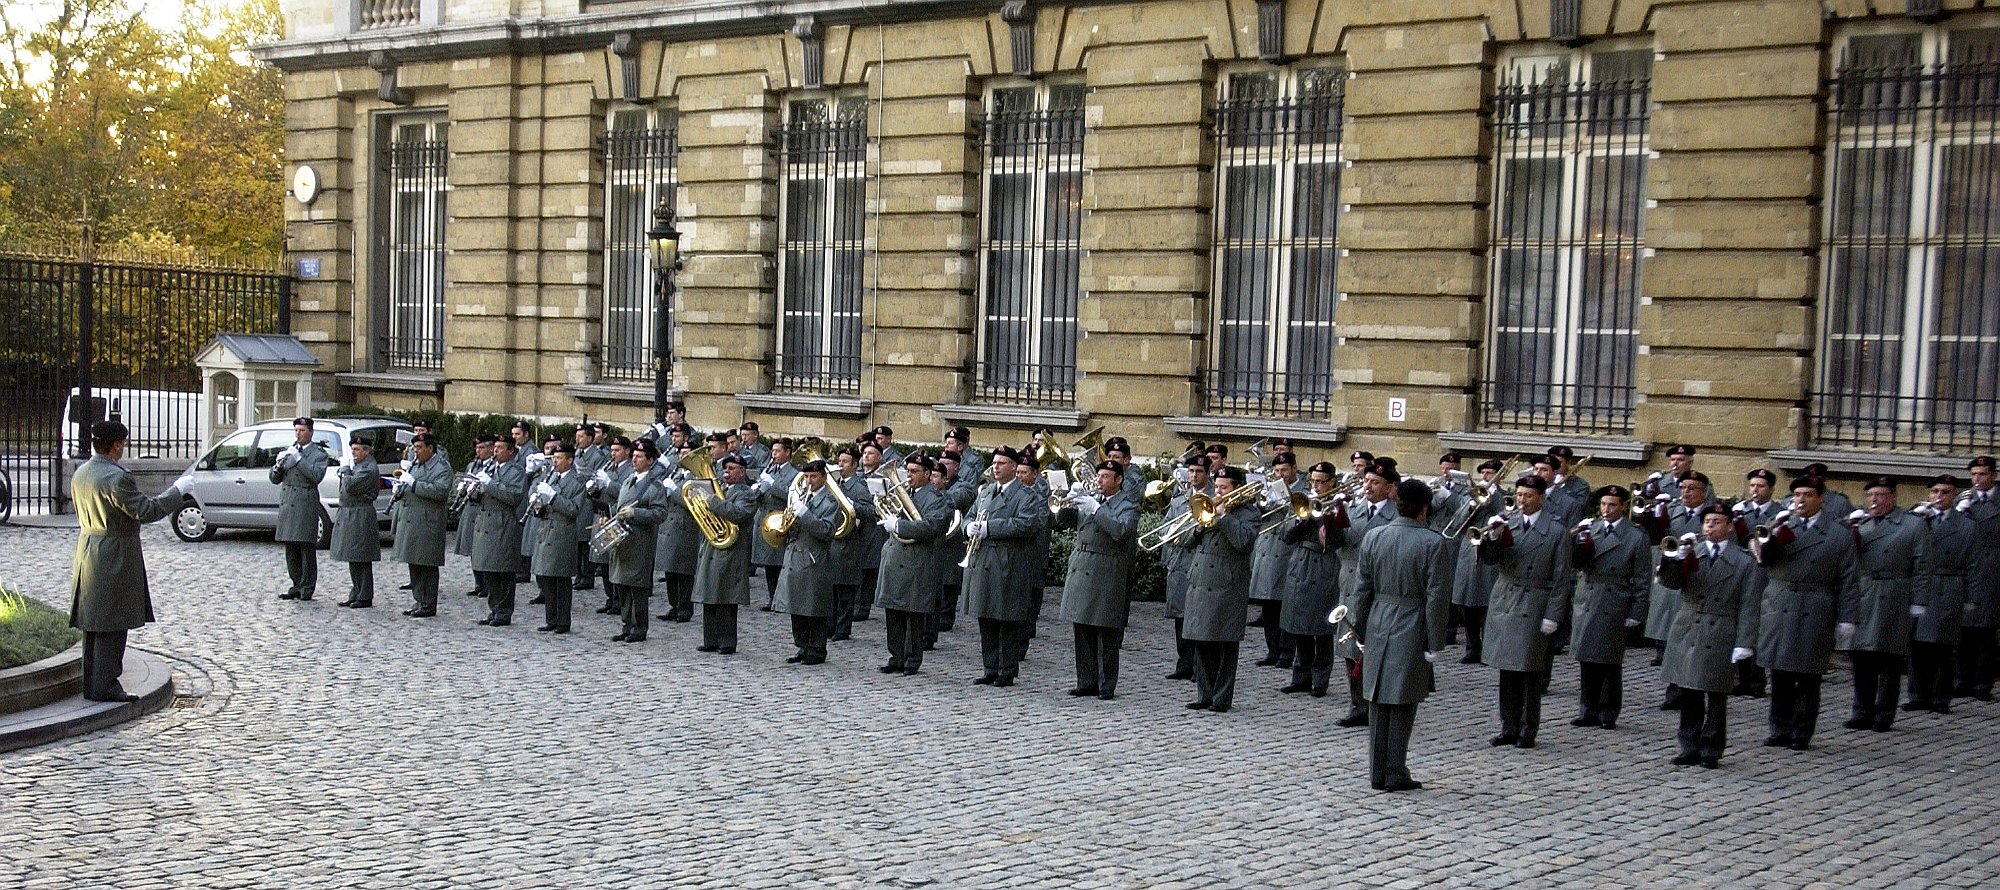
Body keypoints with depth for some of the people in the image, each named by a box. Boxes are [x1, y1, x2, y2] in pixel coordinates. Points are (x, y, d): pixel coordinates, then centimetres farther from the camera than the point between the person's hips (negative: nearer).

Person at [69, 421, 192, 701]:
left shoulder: (81, 474, 9)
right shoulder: (116, 477, -20)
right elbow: (146, 511, -20)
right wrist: (177, 490, -10)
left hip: (88, 557, 9)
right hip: (113, 560, -9)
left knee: (95, 626, 14)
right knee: (112, 625, -3)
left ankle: (92, 685, 19)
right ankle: (105, 687, -1)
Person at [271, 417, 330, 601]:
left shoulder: (319, 453, 2)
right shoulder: (289, 451, 18)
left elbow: (317, 475, -16)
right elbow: (274, 479, 15)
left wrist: (298, 458, -18)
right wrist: (279, 464, -5)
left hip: (306, 504, -6)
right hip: (286, 504, 6)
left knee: (307, 548, -5)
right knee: (291, 549, 8)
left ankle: (307, 588, -1)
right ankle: (297, 586, 15)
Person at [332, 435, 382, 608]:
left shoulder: (370, 469, -15)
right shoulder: (358, 465, 17)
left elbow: (350, 487, -23)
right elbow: (348, 488, 25)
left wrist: (345, 471, -8)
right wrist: (346, 472, 8)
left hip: (361, 518, -10)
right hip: (349, 517, 10)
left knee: (362, 560, -5)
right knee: (353, 560, 14)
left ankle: (365, 598, 0)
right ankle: (356, 595, 20)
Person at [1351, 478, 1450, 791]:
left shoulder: (1373, 536, 0)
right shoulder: (1432, 543, -12)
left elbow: (1361, 589, 4)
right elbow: (1436, 596, -12)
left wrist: (1360, 631, 13)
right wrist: (1434, 642, -5)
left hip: (1378, 627, 4)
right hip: (1412, 630, -4)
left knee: (1379, 703, 11)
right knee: (1403, 704, 4)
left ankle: (1377, 773, 16)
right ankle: (1395, 774, 7)